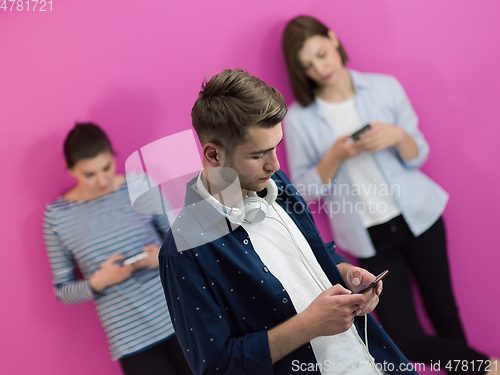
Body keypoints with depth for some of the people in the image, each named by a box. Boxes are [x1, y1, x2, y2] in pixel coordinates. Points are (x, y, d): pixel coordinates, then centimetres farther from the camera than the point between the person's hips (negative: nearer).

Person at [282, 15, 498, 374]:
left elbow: (418, 156, 2)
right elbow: (303, 191, -4)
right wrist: (336, 156, -19)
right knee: (407, 339, -3)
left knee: (445, 311, 12)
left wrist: (398, 135, -19)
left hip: (418, 216, 1)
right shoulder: (298, 119, -5)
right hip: (370, 238, -1)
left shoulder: (385, 87, -3)